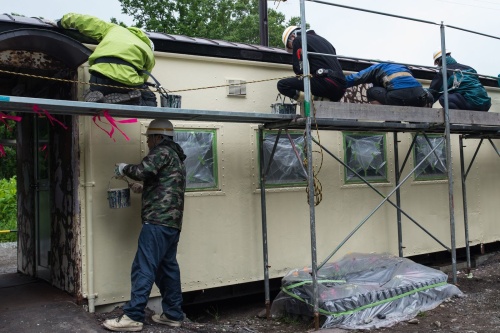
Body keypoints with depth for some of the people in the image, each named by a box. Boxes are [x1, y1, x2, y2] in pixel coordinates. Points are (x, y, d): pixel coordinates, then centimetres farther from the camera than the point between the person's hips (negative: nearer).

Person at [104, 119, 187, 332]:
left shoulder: (162, 152, -4)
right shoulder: (176, 157, 25)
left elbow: (143, 170, -20)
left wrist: (124, 168, -2)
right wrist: (144, 188, 25)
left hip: (158, 221, -10)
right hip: (172, 222, 10)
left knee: (143, 268, -8)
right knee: (168, 268, 12)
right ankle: (173, 314, 16)